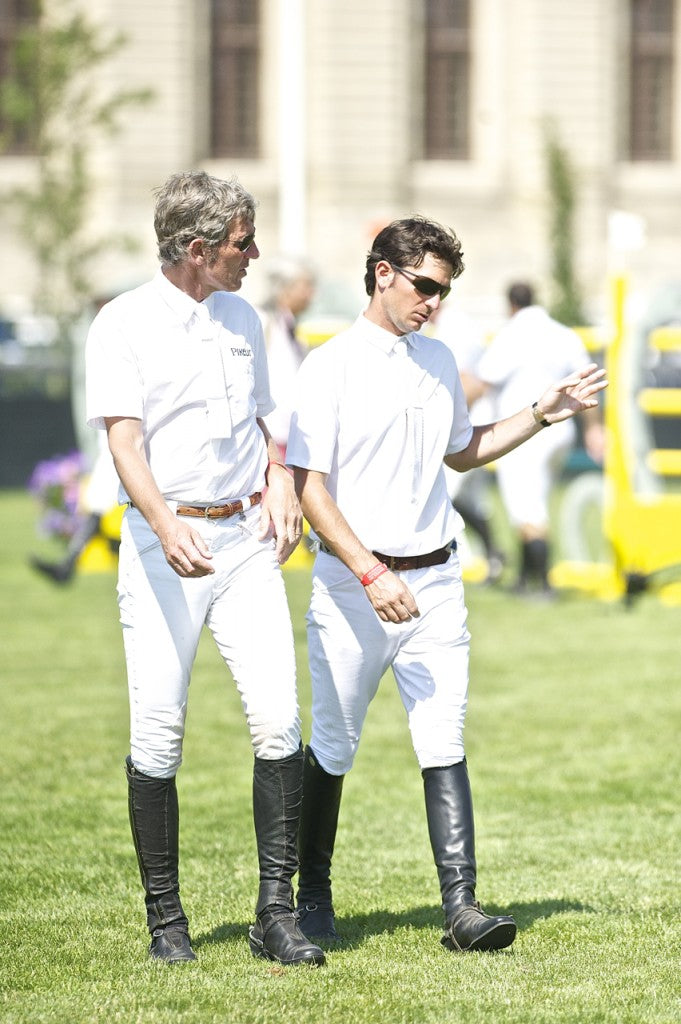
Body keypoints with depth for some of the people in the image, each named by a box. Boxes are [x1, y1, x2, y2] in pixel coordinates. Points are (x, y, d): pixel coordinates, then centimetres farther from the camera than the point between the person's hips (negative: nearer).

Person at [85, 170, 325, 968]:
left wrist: (280, 483, 4)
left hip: (245, 541, 5)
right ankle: (165, 920, 8)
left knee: (277, 720, -7)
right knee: (157, 736, -3)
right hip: (163, 544, -5)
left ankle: (276, 913, -3)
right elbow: (124, 440, -16)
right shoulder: (124, 324, -6)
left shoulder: (242, 318, 13)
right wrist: (166, 527, -32)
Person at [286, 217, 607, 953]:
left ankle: (461, 907, -10)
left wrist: (541, 415, 15)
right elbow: (309, 485, -13)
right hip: (353, 584, -4)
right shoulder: (330, 367, -8)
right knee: (332, 750, 6)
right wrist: (371, 575, -21)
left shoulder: (438, 361, 12)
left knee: (444, 746, -5)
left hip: (434, 580, 4)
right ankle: (312, 897, 21)